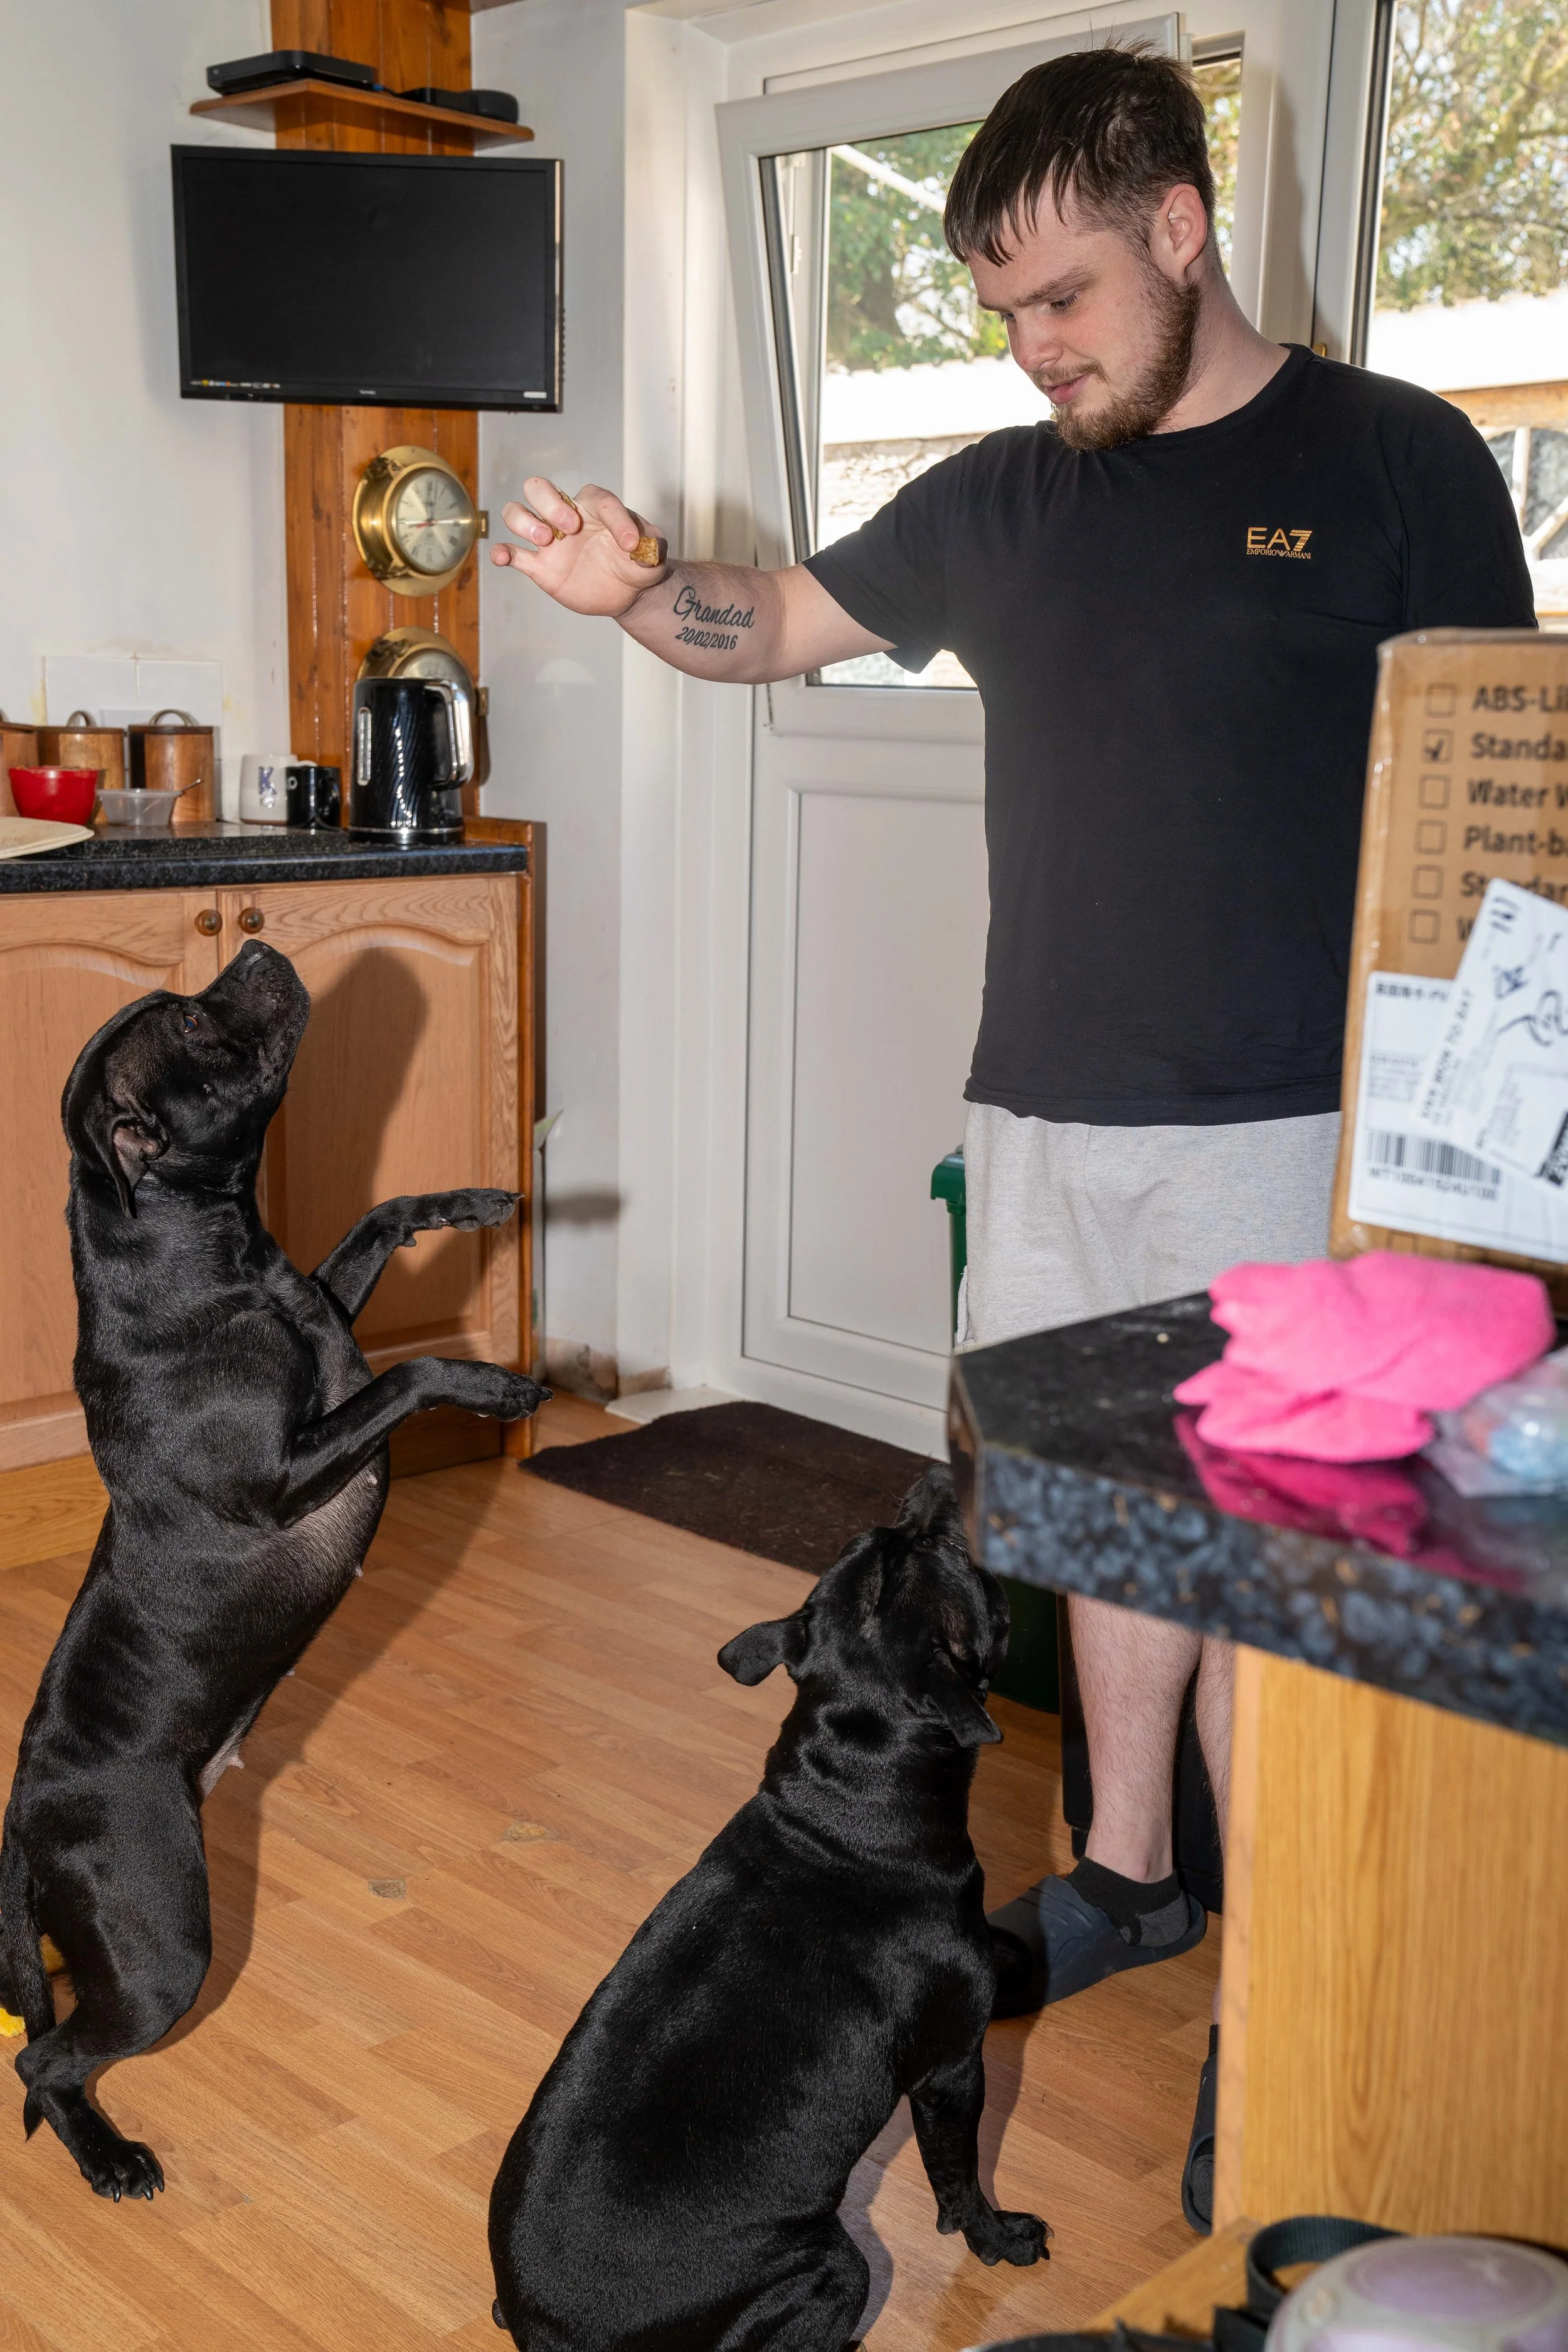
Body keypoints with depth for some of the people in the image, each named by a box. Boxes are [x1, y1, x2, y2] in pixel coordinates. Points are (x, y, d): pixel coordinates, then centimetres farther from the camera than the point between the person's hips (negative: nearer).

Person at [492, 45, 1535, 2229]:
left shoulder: (1395, 466, -3)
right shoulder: (1002, 498, 10)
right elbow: (783, 621, 20)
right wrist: (632, 589, -2)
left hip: (1276, 1125, -5)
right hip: (1043, 1111, 5)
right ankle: (1128, 1879, 30)